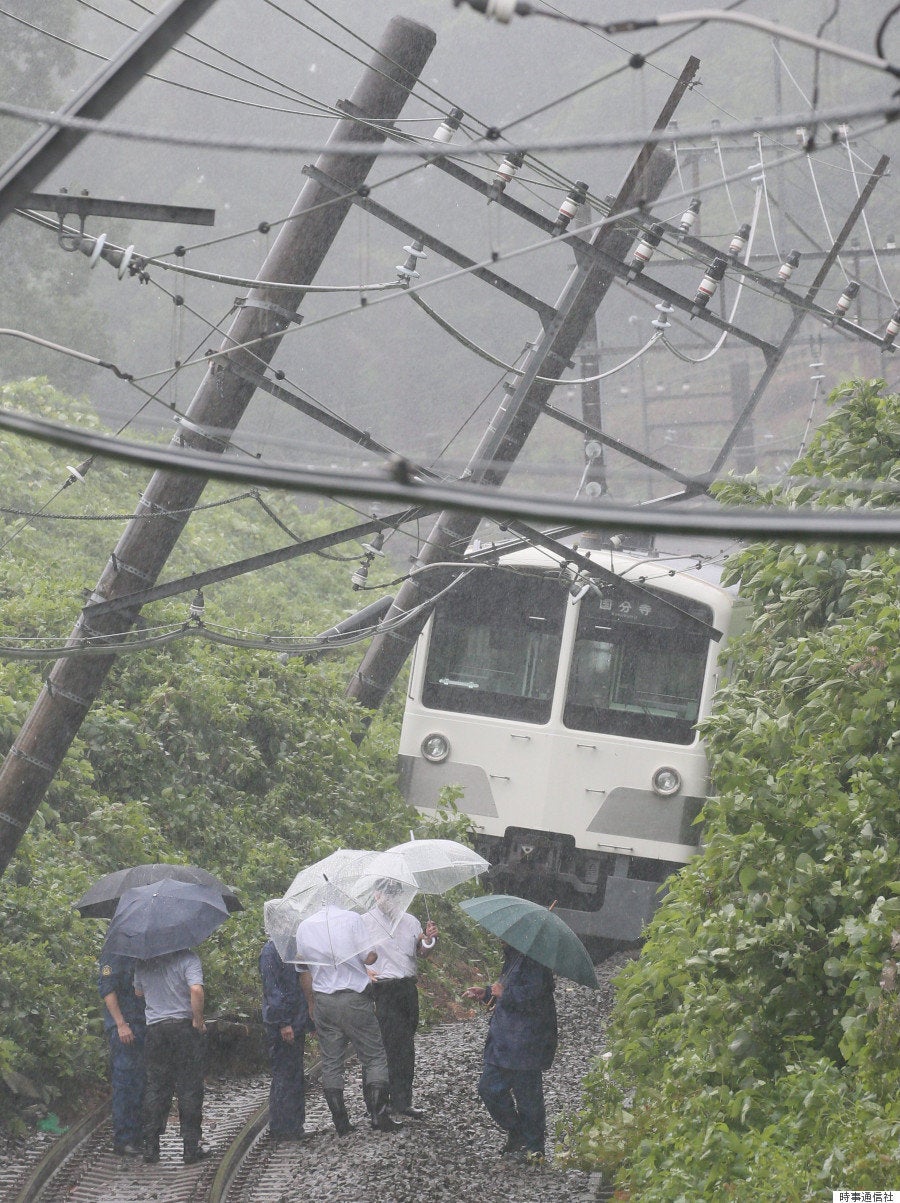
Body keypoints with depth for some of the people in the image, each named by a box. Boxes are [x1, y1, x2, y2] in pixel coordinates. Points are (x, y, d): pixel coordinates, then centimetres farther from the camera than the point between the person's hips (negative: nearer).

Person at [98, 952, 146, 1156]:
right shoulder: (114, 955, -8)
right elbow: (106, 988, -15)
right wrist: (121, 1024, -21)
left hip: (141, 1026, 8)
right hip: (123, 1027, -8)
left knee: (139, 1084, 9)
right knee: (125, 1083, -8)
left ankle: (135, 1137, 16)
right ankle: (122, 1141, -5)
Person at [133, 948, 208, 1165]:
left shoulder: (144, 962, 6)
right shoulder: (188, 958, -10)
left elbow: (138, 992, 16)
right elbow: (196, 991, -22)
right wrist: (198, 1020, -11)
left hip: (155, 1028, 4)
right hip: (184, 1026, -4)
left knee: (155, 1088, 11)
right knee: (189, 1088, 3)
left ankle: (150, 1147, 9)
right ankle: (191, 1148, 5)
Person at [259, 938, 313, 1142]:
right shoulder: (271, 950, -13)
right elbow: (272, 989, -18)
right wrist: (283, 1023, -21)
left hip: (296, 1023, 9)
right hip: (281, 1025, -9)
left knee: (294, 1076, 12)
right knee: (284, 1074, -5)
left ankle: (294, 1128, 19)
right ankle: (281, 1129, -1)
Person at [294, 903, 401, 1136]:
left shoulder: (304, 927, 5)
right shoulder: (352, 918, -9)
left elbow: (304, 971, 9)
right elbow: (369, 958, -11)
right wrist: (376, 953, 11)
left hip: (322, 1001, 3)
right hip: (354, 998, -3)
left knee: (331, 1062, 9)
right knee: (374, 1057, 6)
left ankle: (340, 1122, 7)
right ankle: (379, 1115, -3)